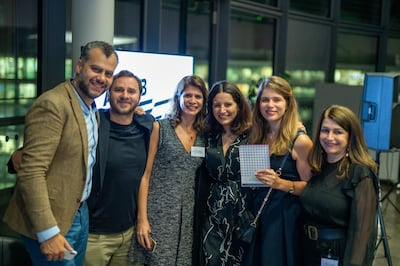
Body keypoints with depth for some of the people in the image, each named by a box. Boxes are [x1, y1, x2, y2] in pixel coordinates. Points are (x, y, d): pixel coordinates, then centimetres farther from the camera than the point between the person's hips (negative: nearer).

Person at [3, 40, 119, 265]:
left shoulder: (93, 109, 10)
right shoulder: (52, 104, -20)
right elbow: (31, 172, -24)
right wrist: (48, 232, -26)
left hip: (80, 213, 9)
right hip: (53, 222, -9)